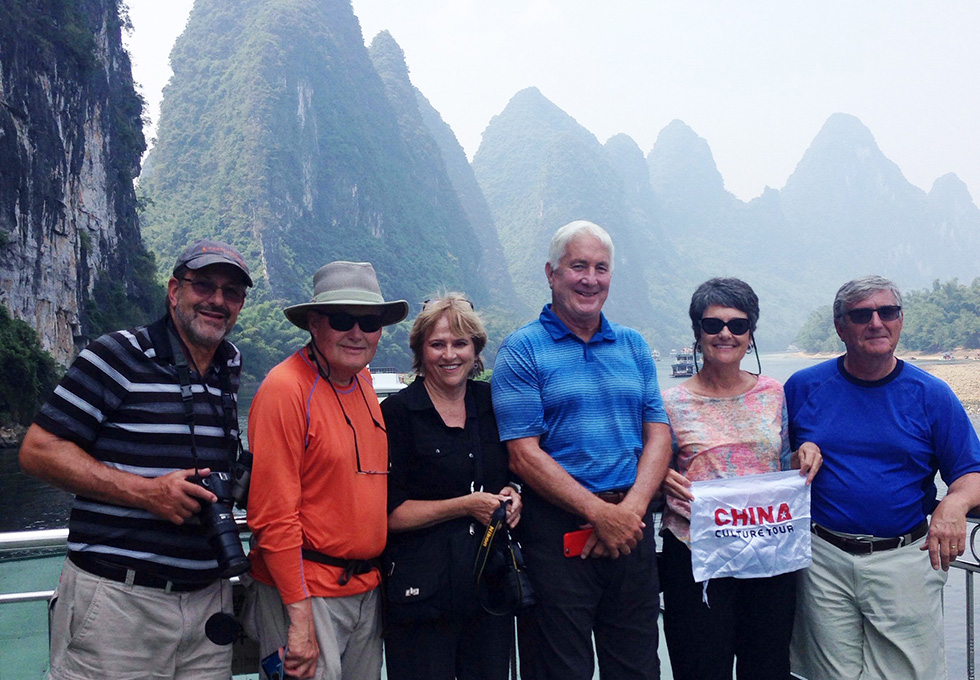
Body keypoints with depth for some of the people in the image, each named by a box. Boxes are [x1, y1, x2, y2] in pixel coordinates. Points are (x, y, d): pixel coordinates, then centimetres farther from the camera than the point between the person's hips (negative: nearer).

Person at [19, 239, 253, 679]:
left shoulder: (232, 369, 12)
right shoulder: (118, 357, -6)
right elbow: (38, 450, -9)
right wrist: (146, 491, -17)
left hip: (208, 596, 6)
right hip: (118, 599, -5)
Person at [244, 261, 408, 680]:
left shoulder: (362, 381, 7)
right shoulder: (285, 388, -17)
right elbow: (273, 514, -18)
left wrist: (375, 573, 13)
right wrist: (300, 617, -18)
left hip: (367, 587, 8)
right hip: (305, 592, -7)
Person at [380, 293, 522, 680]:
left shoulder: (490, 402, 7)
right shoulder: (396, 412, -8)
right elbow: (389, 513, -11)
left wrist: (511, 496, 0)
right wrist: (466, 505, -14)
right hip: (422, 591, -4)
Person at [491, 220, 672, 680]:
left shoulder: (633, 346, 11)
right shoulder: (522, 350, -4)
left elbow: (658, 432, 7)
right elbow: (524, 454, -10)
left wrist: (631, 508, -9)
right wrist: (599, 512, -16)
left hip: (631, 523, 5)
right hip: (559, 529, -4)